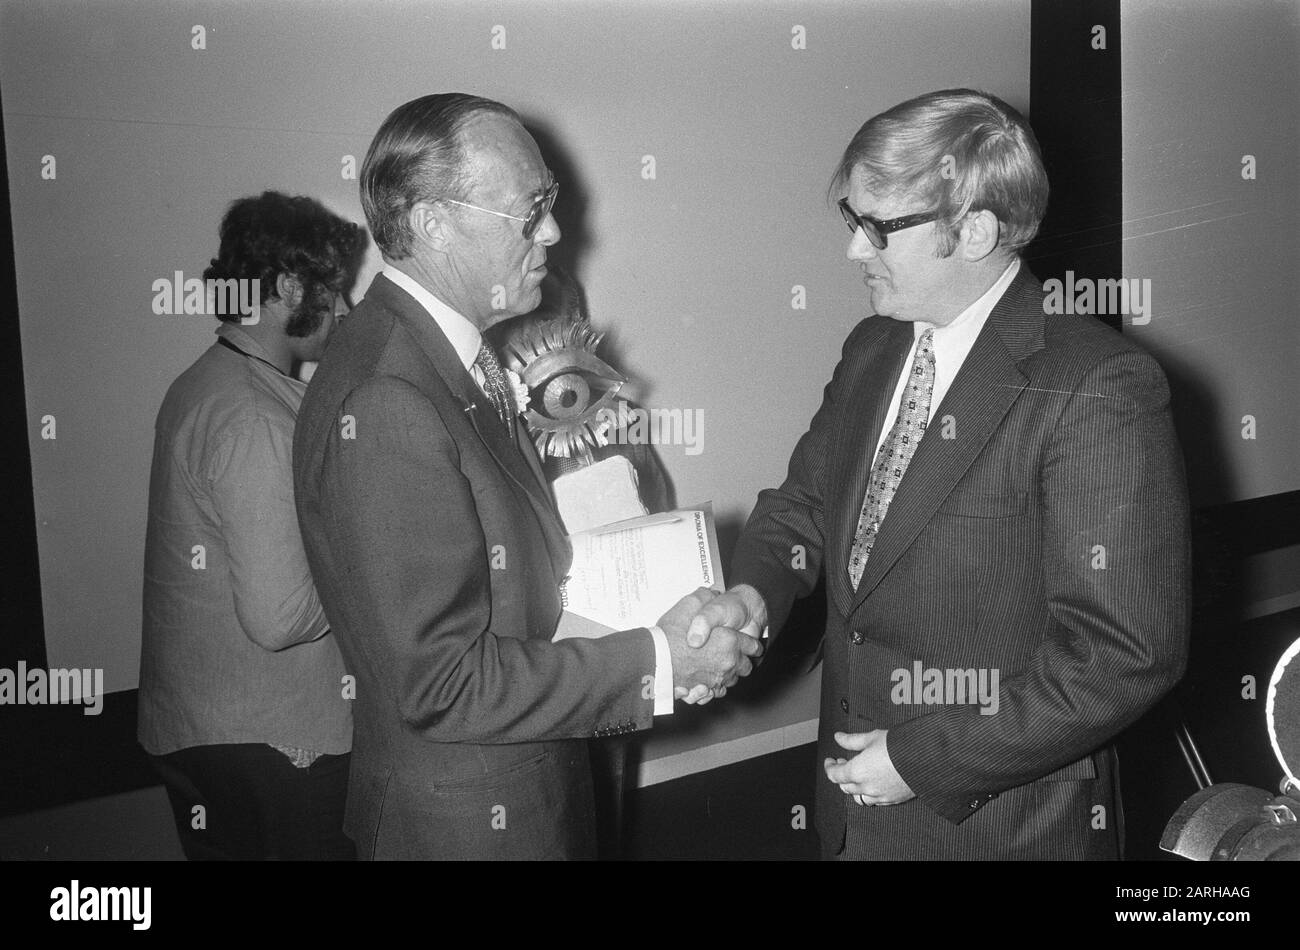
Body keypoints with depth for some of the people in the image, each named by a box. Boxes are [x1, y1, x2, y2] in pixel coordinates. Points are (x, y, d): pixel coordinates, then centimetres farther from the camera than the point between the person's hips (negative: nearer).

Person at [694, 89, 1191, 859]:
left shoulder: (1100, 390, -20)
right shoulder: (872, 349, 3)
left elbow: (1126, 653, -21)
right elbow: (807, 499, 12)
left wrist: (924, 760, -19)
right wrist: (754, 591, -9)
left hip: (1008, 822, -6)